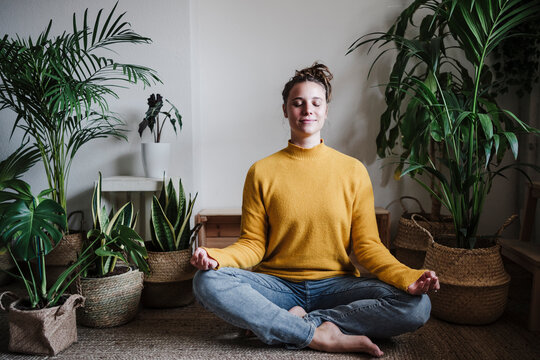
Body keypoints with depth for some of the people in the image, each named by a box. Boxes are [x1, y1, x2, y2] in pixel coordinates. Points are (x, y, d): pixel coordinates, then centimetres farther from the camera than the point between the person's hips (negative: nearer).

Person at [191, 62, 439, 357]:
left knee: (416, 305, -23)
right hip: (278, 286, 0)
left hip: (336, 285, 1)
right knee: (207, 282, -27)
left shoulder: (353, 171, 4)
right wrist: (218, 257, -21)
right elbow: (253, 244, 1)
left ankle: (291, 323, -19)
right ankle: (321, 336, -23)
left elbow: (367, 245, 1)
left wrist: (407, 277, -18)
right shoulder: (262, 172, 3)